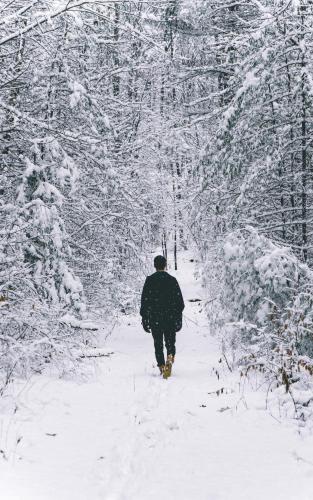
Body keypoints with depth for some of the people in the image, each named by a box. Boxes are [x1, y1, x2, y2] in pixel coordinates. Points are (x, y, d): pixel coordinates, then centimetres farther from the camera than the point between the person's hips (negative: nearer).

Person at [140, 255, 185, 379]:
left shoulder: (149, 280, -2)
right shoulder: (172, 280, 1)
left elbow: (144, 300, -3)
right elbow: (179, 301, 2)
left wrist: (144, 319, 3)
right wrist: (179, 319, 8)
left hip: (154, 318, 0)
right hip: (170, 318, 0)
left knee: (158, 345, 9)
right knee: (170, 342, 10)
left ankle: (162, 367, 4)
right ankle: (170, 357, -18)